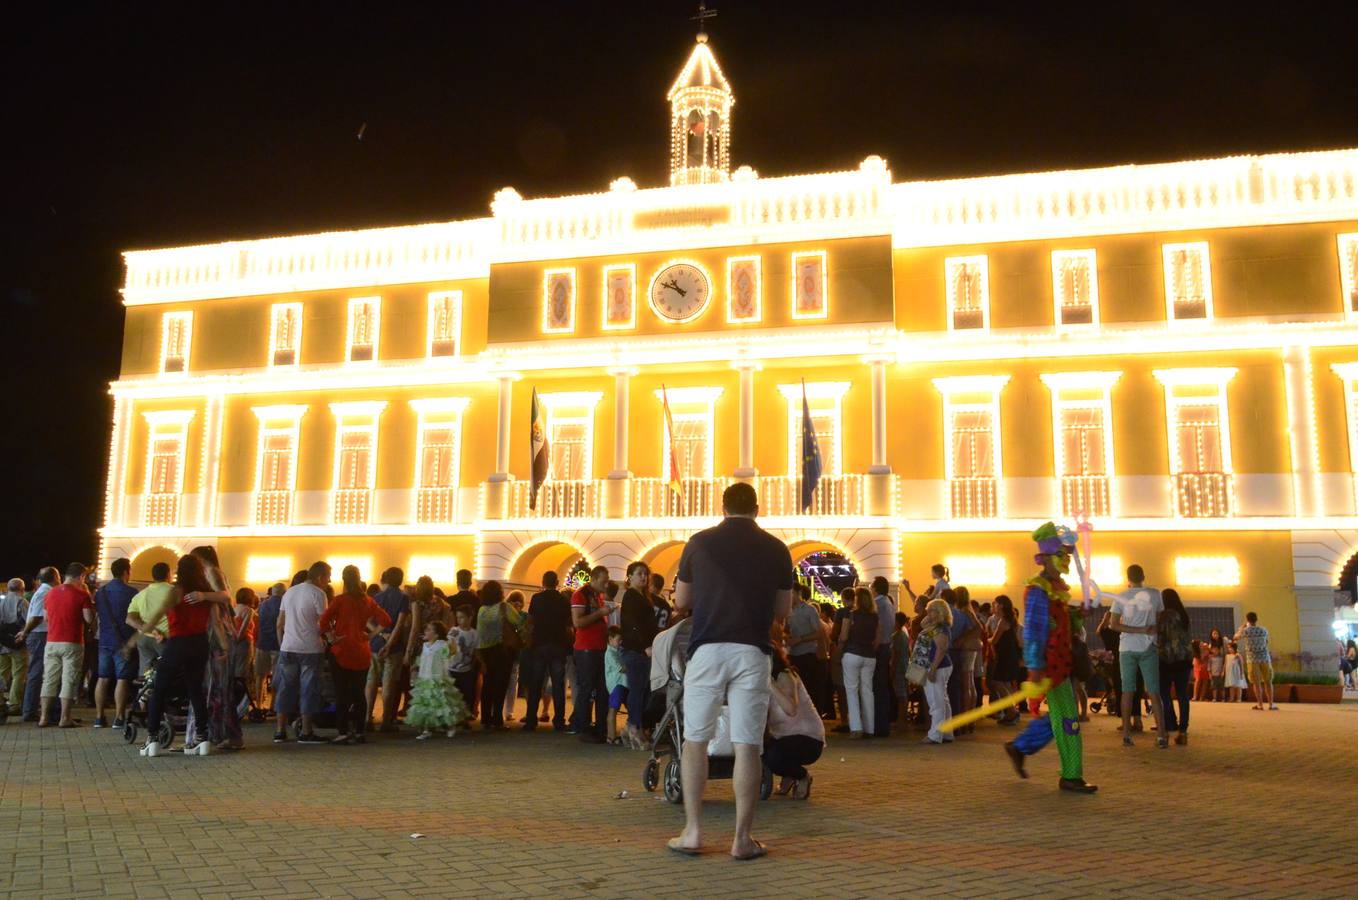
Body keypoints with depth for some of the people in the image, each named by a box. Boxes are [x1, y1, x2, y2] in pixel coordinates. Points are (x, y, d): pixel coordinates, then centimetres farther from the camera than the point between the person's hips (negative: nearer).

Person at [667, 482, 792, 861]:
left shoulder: (700, 542, 4)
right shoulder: (776, 549, 4)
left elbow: (681, 600, 11)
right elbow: (783, 609, 11)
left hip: (707, 649, 0)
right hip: (752, 652, 0)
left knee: (695, 741, 10)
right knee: (747, 745, 3)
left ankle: (692, 832, 11)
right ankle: (742, 838, 7)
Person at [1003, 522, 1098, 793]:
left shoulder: (1058, 587, 15)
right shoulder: (1038, 590, -16)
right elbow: (1033, 631, -21)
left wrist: (1077, 615, 3)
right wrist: (1035, 667, -25)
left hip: (1062, 663, 10)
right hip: (1050, 664, -10)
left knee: (1057, 716, 15)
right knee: (1068, 720, -4)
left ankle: (1019, 747, 27)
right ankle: (1071, 777, 5)